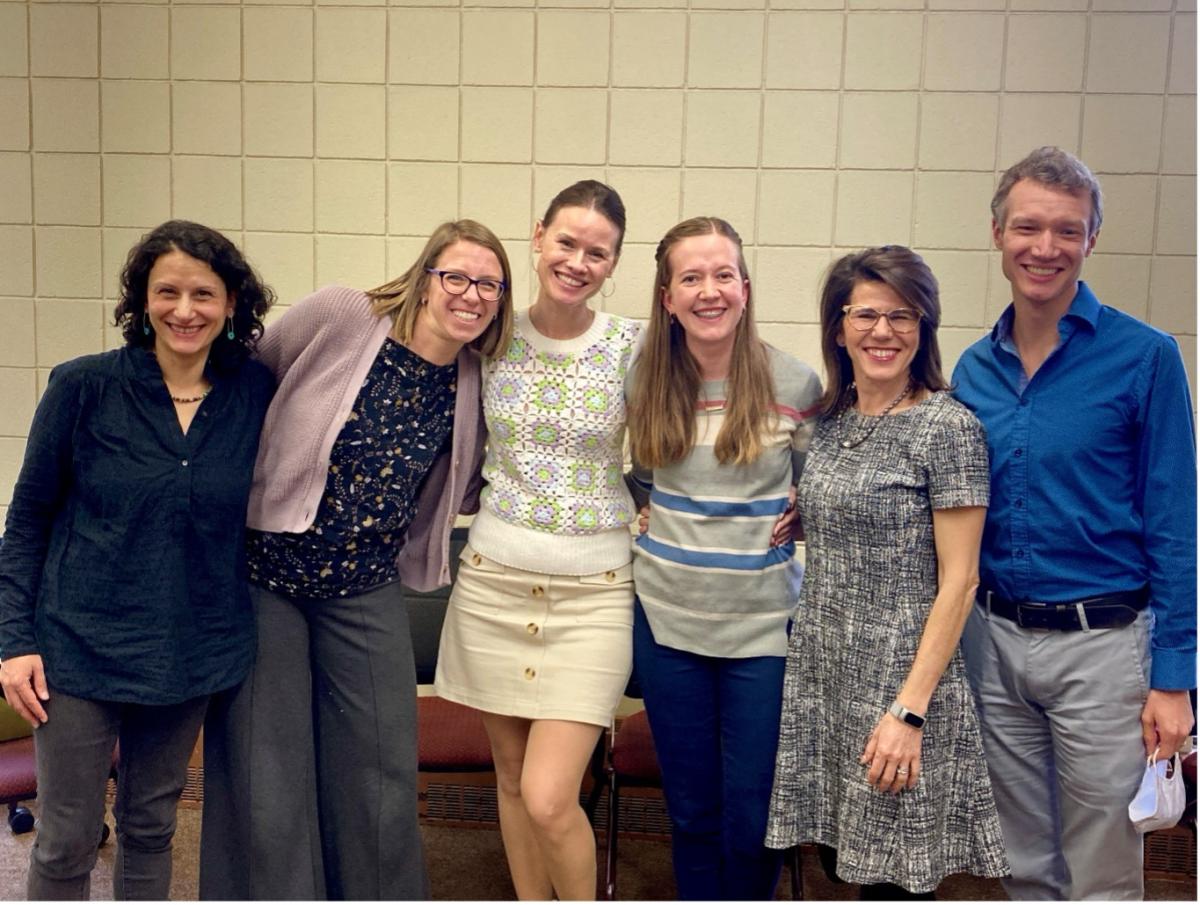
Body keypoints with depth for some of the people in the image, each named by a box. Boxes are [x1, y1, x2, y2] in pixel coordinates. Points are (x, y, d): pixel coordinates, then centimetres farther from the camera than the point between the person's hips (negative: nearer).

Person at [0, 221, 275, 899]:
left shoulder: (255, 393, -3)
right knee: (67, 841, 7)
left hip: (192, 652, 2)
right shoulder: (84, 387, -9)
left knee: (152, 825, 18)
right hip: (82, 646, -2)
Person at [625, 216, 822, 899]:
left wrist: (793, 518, -9)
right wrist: (665, 518, 3)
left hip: (764, 621, -2)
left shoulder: (794, 384, -6)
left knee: (753, 816, 6)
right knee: (691, 810, 14)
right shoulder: (648, 381, 0)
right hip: (668, 617, 2)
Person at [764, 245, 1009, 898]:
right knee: (844, 858, 14)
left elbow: (957, 581, -13)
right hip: (821, 674, 6)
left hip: (900, 680, -6)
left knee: (891, 874, 5)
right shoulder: (830, 421, 9)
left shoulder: (948, 427, -11)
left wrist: (910, 711, -18)